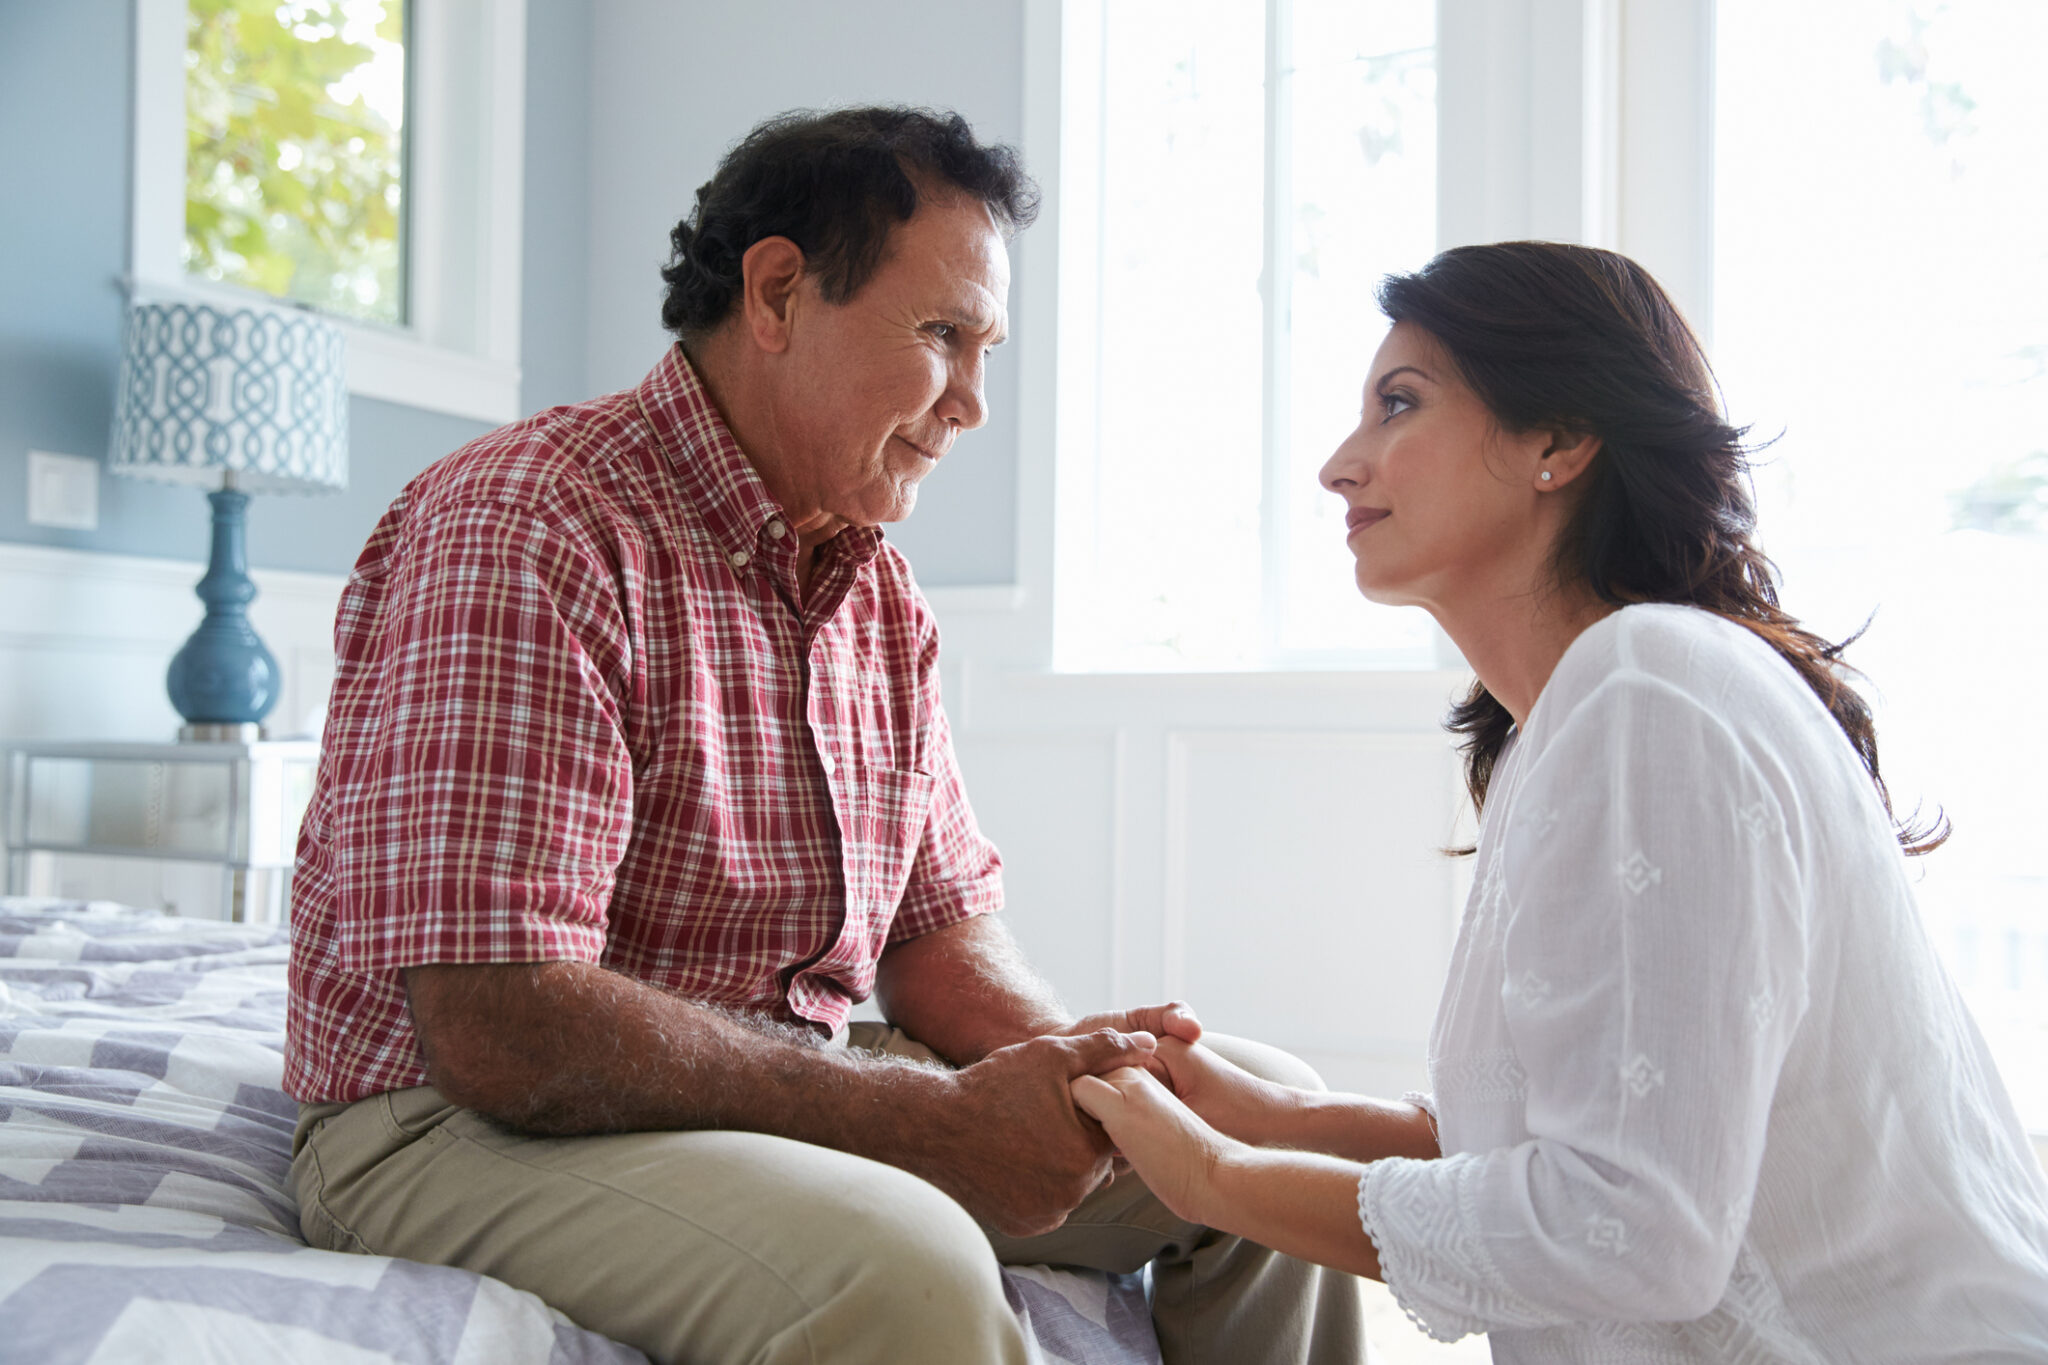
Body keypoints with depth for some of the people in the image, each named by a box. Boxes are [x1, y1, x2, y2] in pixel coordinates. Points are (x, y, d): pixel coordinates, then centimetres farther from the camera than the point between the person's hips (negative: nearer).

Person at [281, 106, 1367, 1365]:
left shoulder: (880, 587, 9)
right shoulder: (524, 528, -19)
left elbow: (940, 927, 13)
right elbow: (498, 1033, -27)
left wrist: (1065, 1058, -11)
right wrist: (940, 1117, -24)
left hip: (796, 1092, 8)